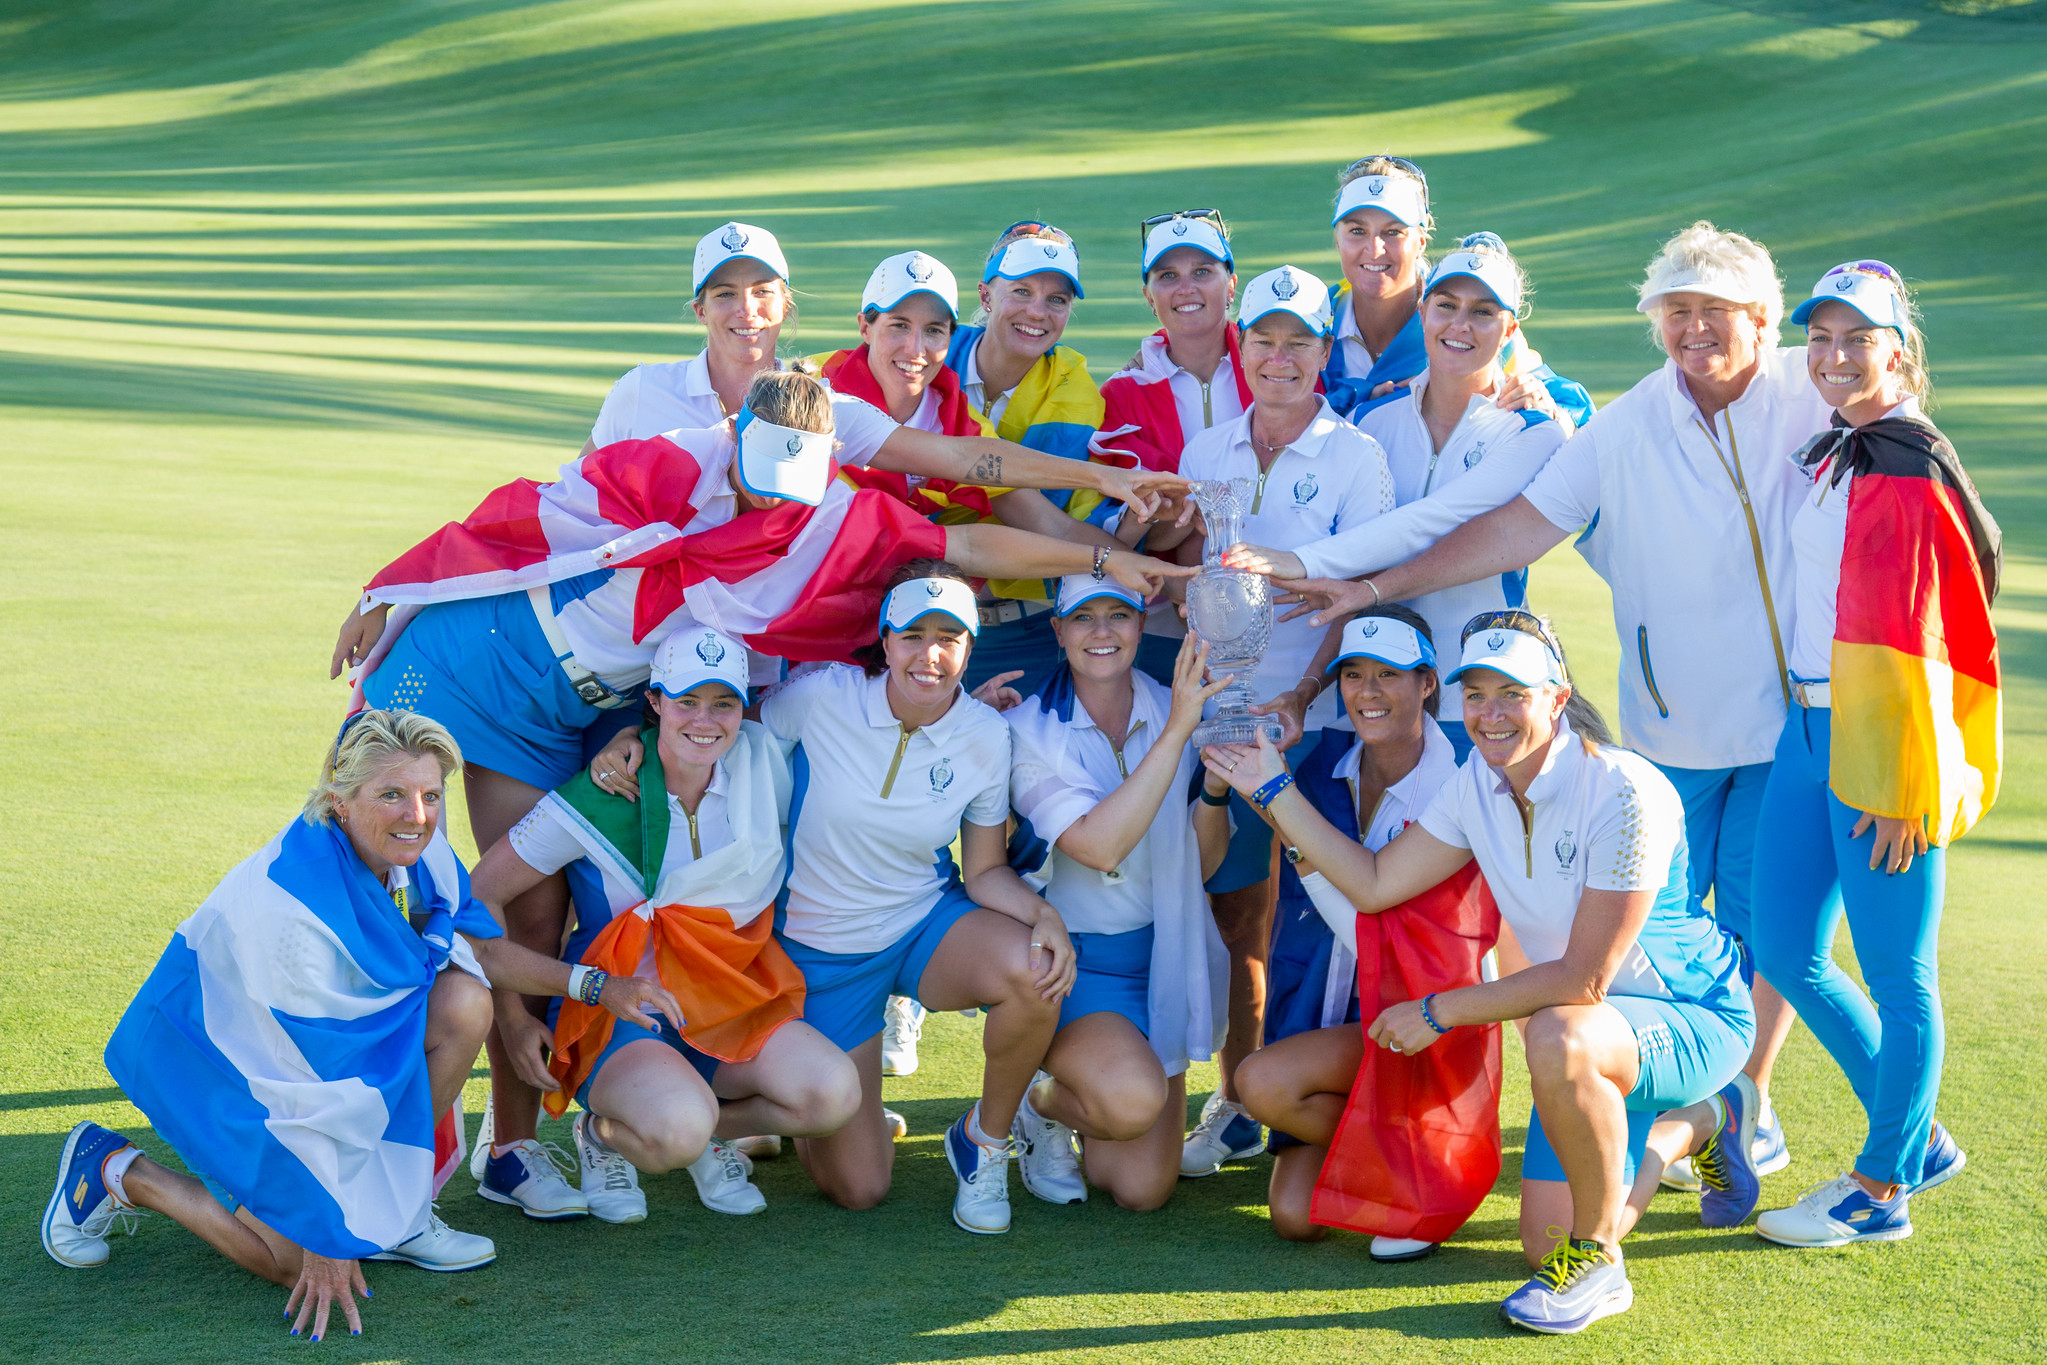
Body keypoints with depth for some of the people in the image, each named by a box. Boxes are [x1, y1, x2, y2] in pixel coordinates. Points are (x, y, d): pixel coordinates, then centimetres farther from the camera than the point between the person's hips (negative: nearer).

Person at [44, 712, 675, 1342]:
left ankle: (395, 1214, -2)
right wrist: (326, 1239, -25)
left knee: (464, 1002, -16)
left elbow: (483, 948, 5)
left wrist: (598, 987, -6)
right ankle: (115, 1170, 8)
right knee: (298, 1262, -13)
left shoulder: (415, 852, -13)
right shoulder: (290, 904, -35)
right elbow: (309, 1084, -30)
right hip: (222, 1054, -7)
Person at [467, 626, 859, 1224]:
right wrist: (513, 1018, -8)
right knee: (679, 1126, -35)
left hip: (729, 1003, 4)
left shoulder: (766, 760, -3)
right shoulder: (600, 800, -13)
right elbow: (480, 894, -7)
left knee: (833, 1092, -24)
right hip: (619, 1011, -4)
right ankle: (605, 1133, 2)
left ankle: (712, 1128, 7)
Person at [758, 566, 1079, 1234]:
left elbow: (985, 869, -3)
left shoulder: (986, 736, -12)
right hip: (822, 948, -1)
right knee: (858, 1188, -1)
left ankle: (984, 1141, -5)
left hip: (929, 925, 1)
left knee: (1033, 975, -35)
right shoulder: (819, 698, -20)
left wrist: (1043, 914, -23)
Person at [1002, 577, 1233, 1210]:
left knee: (1143, 1189, -3)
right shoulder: (1028, 730, -12)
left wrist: (1216, 780, -17)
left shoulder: (1173, 713, 0)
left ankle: (1070, 1111, 31)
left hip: (1157, 958, 4)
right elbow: (1099, 846, -27)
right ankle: (1037, 1101, 2)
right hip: (1069, 960, -4)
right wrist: (1176, 733, -30)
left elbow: (1200, 864, 2)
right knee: (1133, 1099, -34)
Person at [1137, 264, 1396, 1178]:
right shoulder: (1206, 452, 11)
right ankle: (1236, 1103, 16)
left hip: (1319, 715, -3)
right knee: (1235, 909, 6)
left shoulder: (1354, 456, -1)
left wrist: (1303, 694, -20)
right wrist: (1183, 532, -5)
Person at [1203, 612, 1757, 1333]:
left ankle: (1597, 1266, -16)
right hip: (1600, 1036, 8)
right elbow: (1373, 883, 1)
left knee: (1558, 1038, -39)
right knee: (1546, 1243, 6)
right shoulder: (1478, 784, -5)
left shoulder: (1625, 794, -28)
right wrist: (1274, 791, -3)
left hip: (1698, 1017, -8)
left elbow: (1584, 980, -28)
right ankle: (1702, 1121, 33)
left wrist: (1439, 1011, -22)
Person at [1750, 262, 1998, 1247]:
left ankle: (1880, 1189, 14)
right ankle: (1917, 1138, 27)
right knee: (1786, 952, 12)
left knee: (1896, 973, 2)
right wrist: (1811, 722, 20)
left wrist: (1908, 789, -17)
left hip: (1881, 740, -9)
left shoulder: (1911, 468, -13)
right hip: (1810, 726, 9)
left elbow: (1918, 637, -16)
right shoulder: (1831, 456, 14)